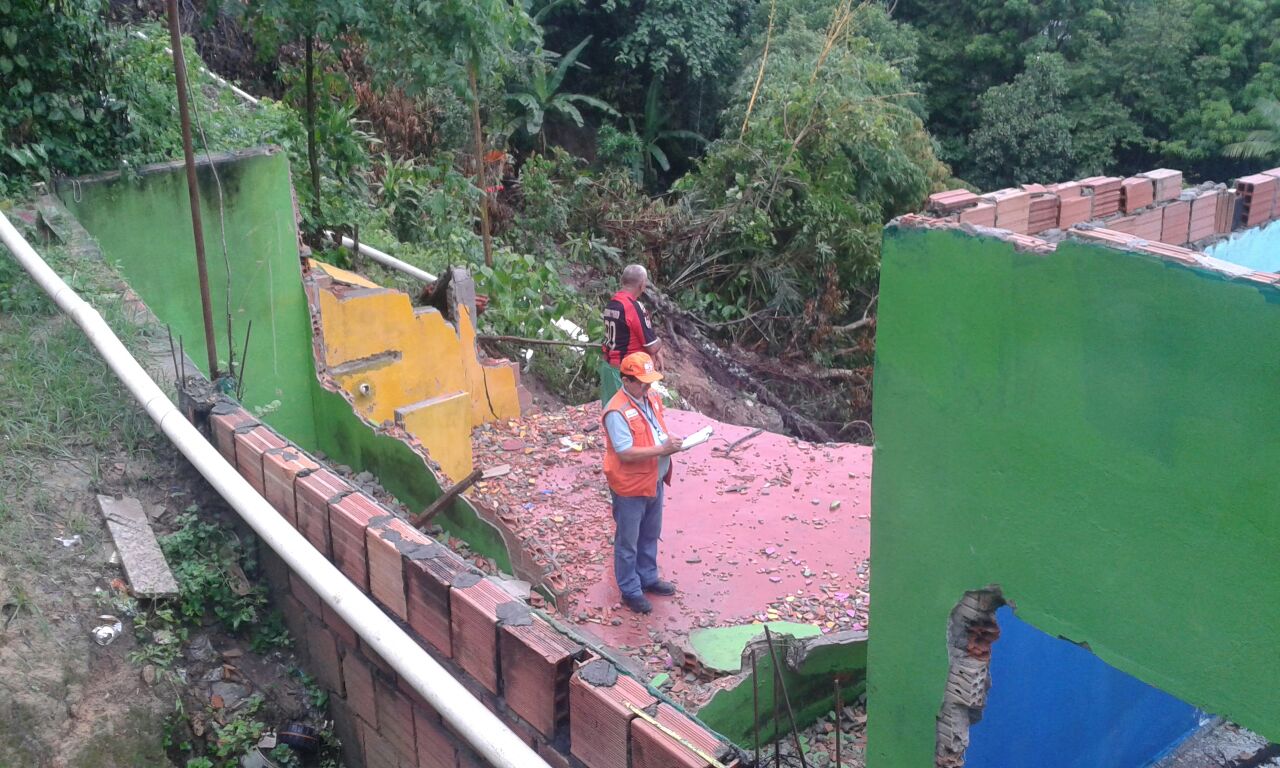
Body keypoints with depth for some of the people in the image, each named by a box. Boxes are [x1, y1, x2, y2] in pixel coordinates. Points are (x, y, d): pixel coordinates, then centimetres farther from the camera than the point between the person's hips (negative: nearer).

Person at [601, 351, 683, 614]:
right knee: (628, 541, 10)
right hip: (630, 487, -8)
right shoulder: (617, 412, -26)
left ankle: (648, 578, 43)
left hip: (654, 481, 8)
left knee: (650, 535, 24)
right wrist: (662, 449, -29)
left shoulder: (652, 398, 0)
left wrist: (671, 440, -7)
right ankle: (630, 591, 25)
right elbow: (626, 453, -29)